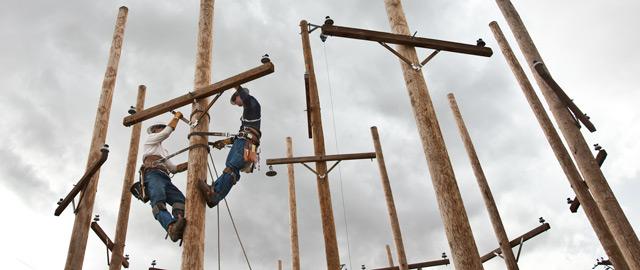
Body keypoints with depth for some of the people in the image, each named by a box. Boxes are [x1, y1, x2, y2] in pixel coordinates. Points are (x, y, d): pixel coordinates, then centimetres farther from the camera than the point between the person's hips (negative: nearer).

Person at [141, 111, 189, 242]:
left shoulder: (163, 152, 45)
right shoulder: (151, 138, 27)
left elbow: (174, 168, 39)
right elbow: (169, 130, 13)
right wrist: (176, 116, 28)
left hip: (164, 178, 7)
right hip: (153, 174, -7)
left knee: (180, 199, -24)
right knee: (158, 201, -33)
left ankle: (179, 227, -49)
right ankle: (172, 228, -60)